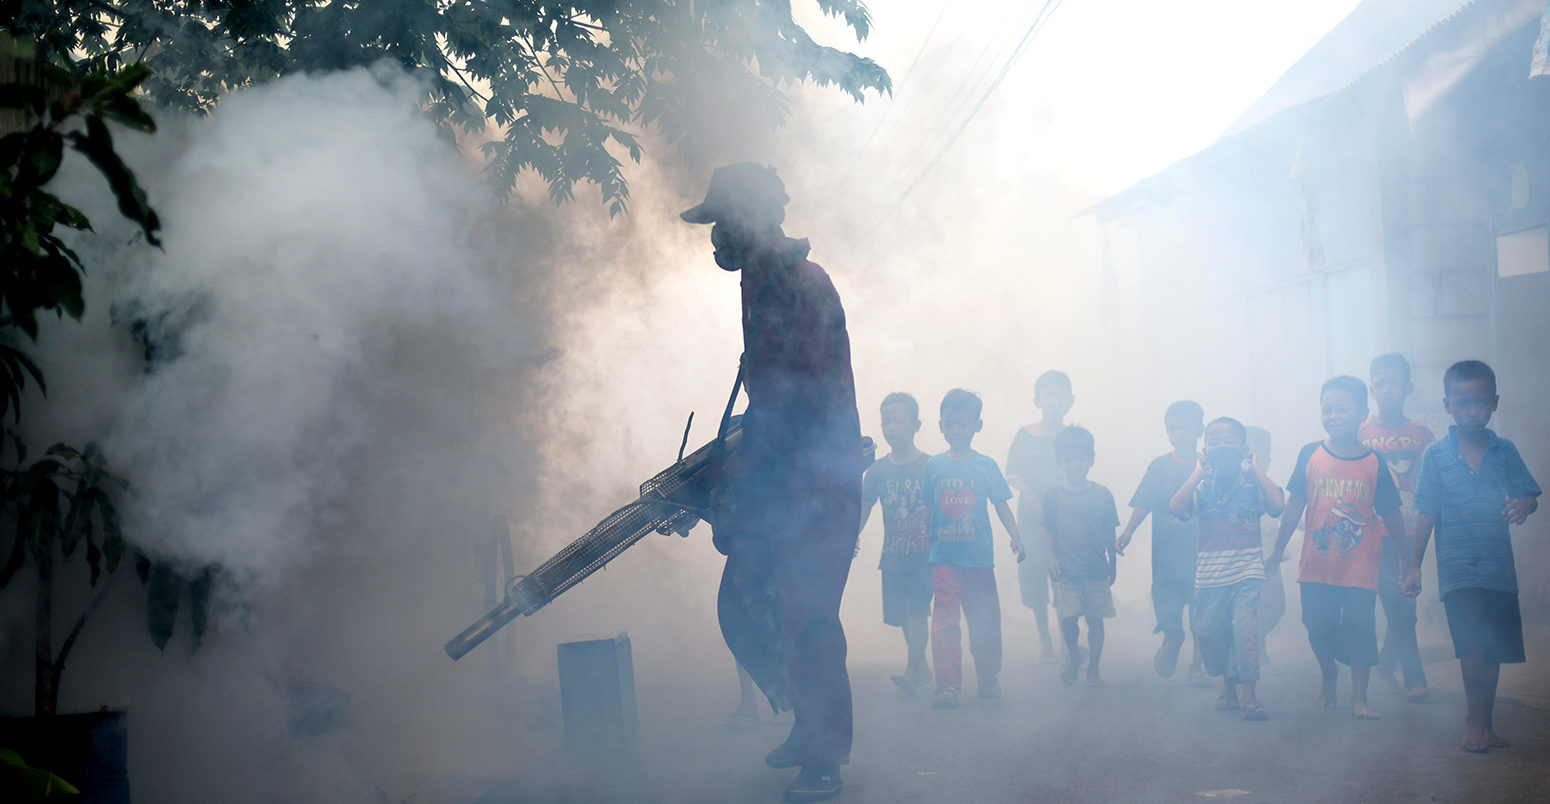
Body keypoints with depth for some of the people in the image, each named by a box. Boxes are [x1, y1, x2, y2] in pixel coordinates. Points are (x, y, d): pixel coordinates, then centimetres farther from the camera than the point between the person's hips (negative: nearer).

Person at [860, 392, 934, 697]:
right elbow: (863, 509, 6)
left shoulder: (930, 467, -3)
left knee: (916, 609, -16)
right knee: (902, 614, 8)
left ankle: (912, 671, -17)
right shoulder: (878, 470, 6)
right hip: (893, 555, 4)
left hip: (925, 554, -4)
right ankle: (921, 667, 25)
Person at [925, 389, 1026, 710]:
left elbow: (1001, 505, 8)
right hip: (944, 555, -1)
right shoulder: (934, 466, 4)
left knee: (985, 620, 8)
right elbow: (926, 509, 10)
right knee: (944, 621, -9)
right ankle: (948, 685, -8)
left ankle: (989, 678, 26)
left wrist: (1015, 536, -2)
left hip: (979, 554, 1)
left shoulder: (986, 465, 4)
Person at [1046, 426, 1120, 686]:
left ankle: (1093, 669, 16)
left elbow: (1109, 534, 8)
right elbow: (1048, 532, 7)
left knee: (1095, 619, 3)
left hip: (1096, 570, 1)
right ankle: (1073, 656, 19)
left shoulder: (1102, 495, 2)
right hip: (1066, 570, -1)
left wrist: (1112, 564, 11)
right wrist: (1052, 557, -4)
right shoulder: (1053, 496, 1)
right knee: (1067, 618, -9)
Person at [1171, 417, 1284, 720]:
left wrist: (1256, 469, -6)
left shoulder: (1253, 483, 5)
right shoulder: (1202, 486, 7)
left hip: (1247, 567, -2)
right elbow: (1176, 508, -10)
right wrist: (1198, 474, -8)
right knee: (1208, 630, 7)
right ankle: (1228, 685, 28)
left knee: (1245, 626, -15)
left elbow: (1278, 505, -13)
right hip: (1209, 570, 2)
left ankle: (1249, 694, -10)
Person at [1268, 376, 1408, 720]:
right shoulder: (1310, 456, 0)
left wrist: (1407, 556, 11)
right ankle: (1328, 674, 33)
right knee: (1318, 628, 5)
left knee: (1360, 628, -3)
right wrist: (1279, 548, 11)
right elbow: (1295, 505, 7)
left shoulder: (1375, 463, -1)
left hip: (1360, 566, -1)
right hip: (1316, 564, 1)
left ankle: (1359, 697, 8)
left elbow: (1391, 515, 6)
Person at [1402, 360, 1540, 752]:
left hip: (1499, 568, 3)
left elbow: (1528, 495, 9)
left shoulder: (1504, 451, 6)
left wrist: (1524, 504, -17)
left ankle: (1484, 724, 20)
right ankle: (1474, 721, -5)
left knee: (1494, 649, 8)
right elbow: (1426, 513, 1)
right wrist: (1415, 567, 2)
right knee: (1472, 644, -15)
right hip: (1458, 569, -3)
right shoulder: (1436, 454, -1)